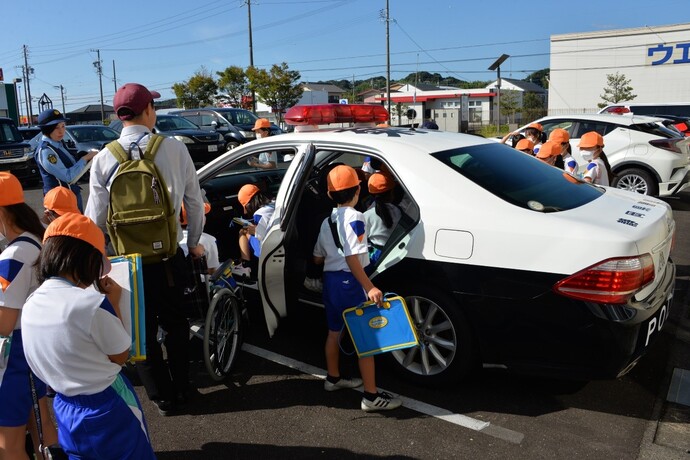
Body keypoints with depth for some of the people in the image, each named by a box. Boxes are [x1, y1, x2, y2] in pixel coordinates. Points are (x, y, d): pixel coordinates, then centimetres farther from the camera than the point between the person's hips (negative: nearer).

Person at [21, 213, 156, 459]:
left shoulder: (31, 305, -5)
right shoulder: (93, 304, -26)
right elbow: (120, 355, -12)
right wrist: (113, 303, -5)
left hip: (65, 410, 7)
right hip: (109, 410, -6)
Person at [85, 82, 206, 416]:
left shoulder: (104, 159, -8)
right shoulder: (174, 149, -9)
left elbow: (96, 218, -6)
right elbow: (194, 202, -2)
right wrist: (194, 242, 13)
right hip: (169, 257, 1)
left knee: (143, 332, 16)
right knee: (175, 324, 21)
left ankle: (163, 398, 28)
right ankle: (182, 389, 35)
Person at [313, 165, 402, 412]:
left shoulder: (327, 222, 11)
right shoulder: (354, 218, -14)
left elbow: (318, 258, 16)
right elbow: (352, 258, -23)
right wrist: (369, 287, -26)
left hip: (330, 279, 9)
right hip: (349, 281, -9)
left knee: (334, 332, 22)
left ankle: (333, 378, 38)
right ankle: (371, 396, 1)